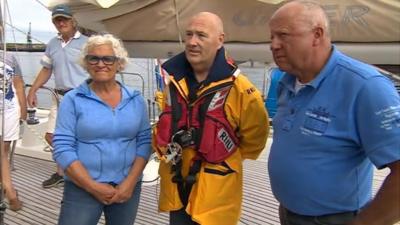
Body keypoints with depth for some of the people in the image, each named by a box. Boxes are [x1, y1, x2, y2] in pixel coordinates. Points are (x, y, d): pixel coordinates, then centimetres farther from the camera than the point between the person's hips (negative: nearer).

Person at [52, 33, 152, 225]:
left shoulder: (135, 99, 3)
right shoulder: (73, 100, -5)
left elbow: (144, 142, 2)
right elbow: (62, 148, -9)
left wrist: (130, 182, -8)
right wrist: (93, 187, -13)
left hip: (127, 187, 3)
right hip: (82, 189, -2)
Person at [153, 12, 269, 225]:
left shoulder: (239, 88, -17)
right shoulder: (173, 81, 1)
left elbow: (254, 138, -4)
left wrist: (226, 159, 5)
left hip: (215, 192, -5)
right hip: (176, 188, 5)